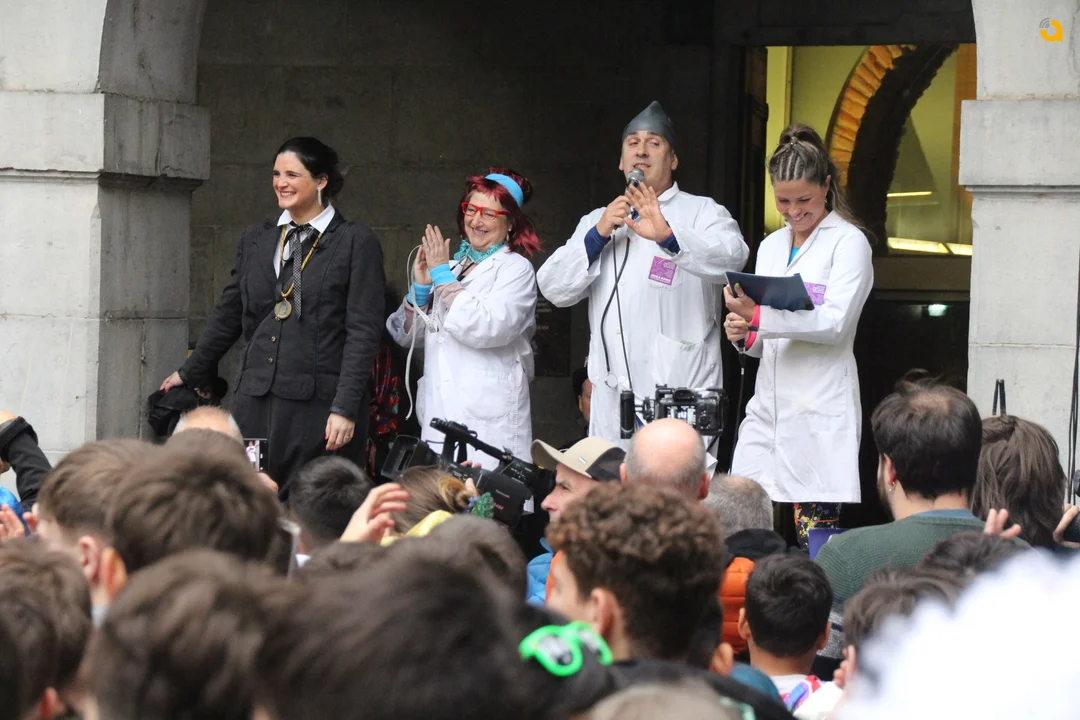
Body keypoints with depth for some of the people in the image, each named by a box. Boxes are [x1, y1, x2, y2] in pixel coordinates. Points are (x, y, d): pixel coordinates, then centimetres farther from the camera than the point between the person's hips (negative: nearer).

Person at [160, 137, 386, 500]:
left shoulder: (356, 244, -1)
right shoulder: (255, 239, 16)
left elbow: (363, 333, -6)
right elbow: (228, 315, 25)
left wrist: (345, 409, -13)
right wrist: (189, 373, 30)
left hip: (318, 405, -5)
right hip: (255, 401, 5)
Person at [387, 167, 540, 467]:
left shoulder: (515, 268, 1)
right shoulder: (453, 266, 18)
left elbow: (485, 328, -17)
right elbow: (407, 337, 20)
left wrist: (442, 277, -9)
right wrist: (420, 287, 3)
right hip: (440, 415, 5)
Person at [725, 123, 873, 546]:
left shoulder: (848, 242, -2)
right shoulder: (771, 246, 19)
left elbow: (835, 323, -14)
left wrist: (759, 315, -21)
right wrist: (743, 332, 0)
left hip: (819, 413, -6)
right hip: (768, 406, 6)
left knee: (816, 539, -7)